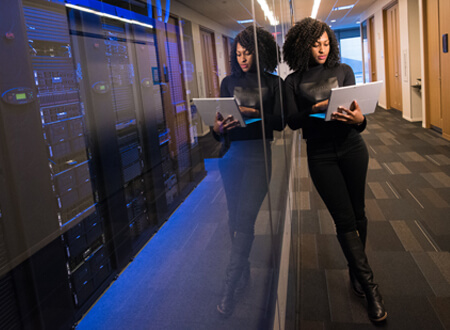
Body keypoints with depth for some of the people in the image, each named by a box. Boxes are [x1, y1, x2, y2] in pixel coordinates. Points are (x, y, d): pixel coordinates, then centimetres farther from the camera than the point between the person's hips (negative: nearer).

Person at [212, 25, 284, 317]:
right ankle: (244, 273, 27)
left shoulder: (273, 82, 5)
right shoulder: (229, 82, 13)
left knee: (244, 219, -10)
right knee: (235, 218, 9)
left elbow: (280, 121, -2)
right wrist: (218, 127, -14)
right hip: (231, 154, 4)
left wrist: (254, 113, -17)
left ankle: (231, 288, -2)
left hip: (258, 154, -3)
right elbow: (220, 117, 9)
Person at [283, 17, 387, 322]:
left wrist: (359, 119, -24)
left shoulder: (343, 70, 4)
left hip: (352, 148, 2)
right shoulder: (294, 81, 1)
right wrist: (315, 110, -24)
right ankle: (370, 287, 5)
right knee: (344, 219, -2)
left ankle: (356, 271, 29)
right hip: (321, 154, -1)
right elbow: (292, 121, -6)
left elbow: (358, 108, -2)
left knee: (357, 213, 8)